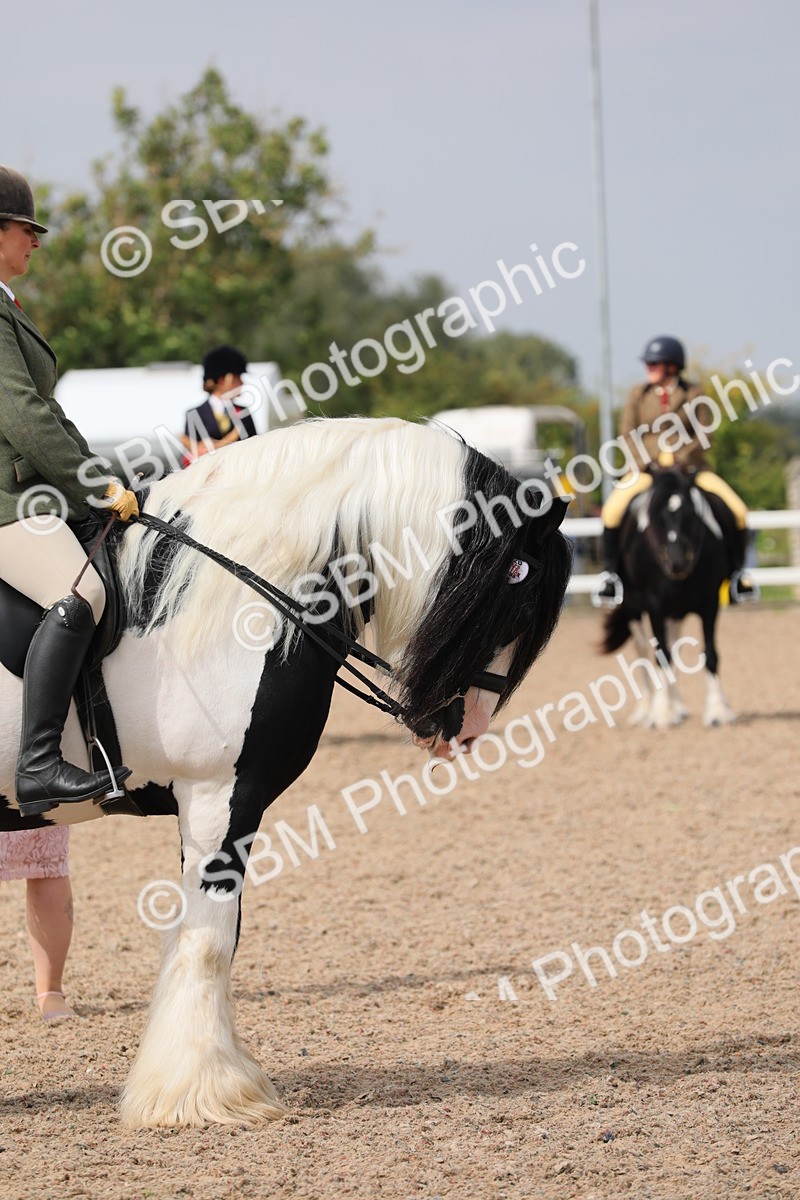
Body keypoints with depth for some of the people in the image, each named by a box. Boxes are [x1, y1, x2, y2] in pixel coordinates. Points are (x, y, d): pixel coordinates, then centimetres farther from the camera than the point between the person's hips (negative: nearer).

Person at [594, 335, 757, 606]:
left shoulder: (692, 394, 0)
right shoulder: (639, 394, 3)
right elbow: (628, 434, 2)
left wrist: (681, 459, -17)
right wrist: (647, 463, -13)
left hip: (690, 468, 0)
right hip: (647, 468, 0)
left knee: (737, 510, -15)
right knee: (613, 510, -27)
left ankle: (737, 572, 5)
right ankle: (609, 573, -12)